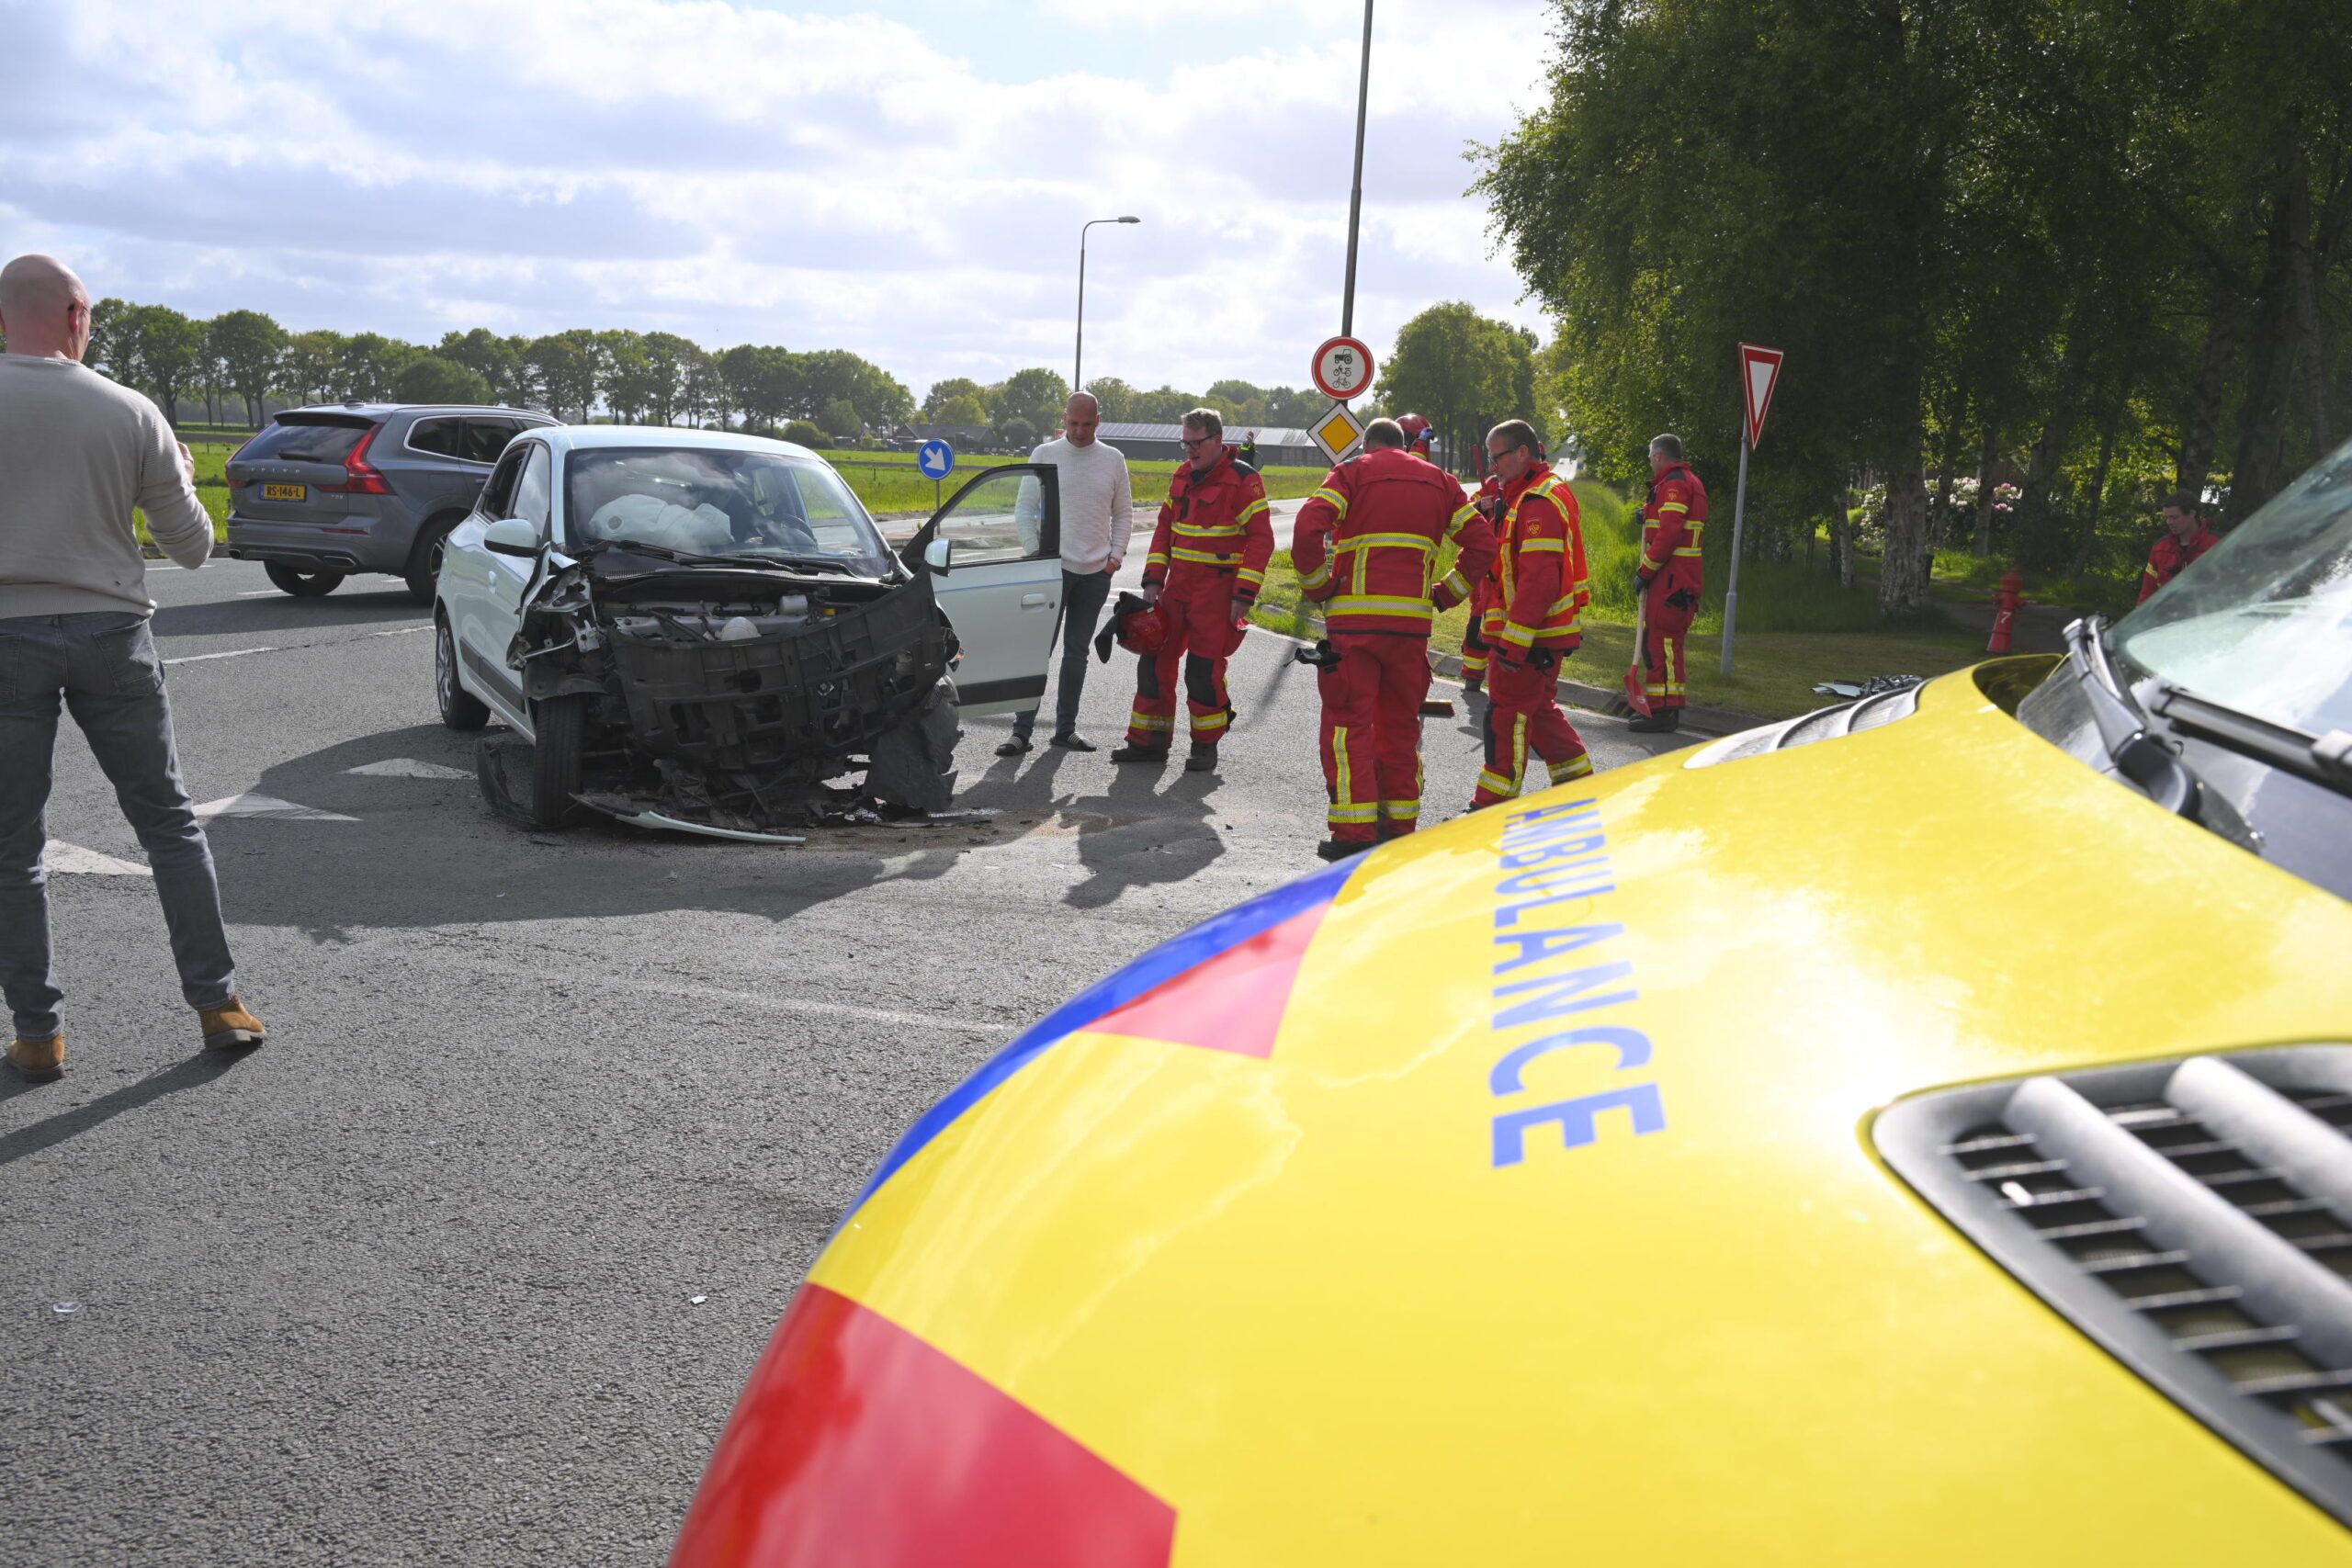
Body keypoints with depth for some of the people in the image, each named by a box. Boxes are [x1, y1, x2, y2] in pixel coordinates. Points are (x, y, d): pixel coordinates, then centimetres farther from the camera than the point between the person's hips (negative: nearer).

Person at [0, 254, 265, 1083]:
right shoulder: (132, 413, 0)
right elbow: (192, 546, 6)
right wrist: (180, 483, 25)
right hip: (111, 633, 1)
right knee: (169, 822, 12)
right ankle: (217, 1004, 13)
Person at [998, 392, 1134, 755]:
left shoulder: (1113, 459, 7)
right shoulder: (1044, 455, 1)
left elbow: (1124, 512, 14)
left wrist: (1116, 555, 2)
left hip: (1096, 572, 3)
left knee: (1077, 653, 9)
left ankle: (1065, 728, 17)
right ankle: (1022, 730, -3)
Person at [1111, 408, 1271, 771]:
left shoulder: (1243, 479, -10)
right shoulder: (1182, 475, 11)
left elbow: (1261, 539, -12)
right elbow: (1165, 528, 17)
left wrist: (1244, 594, -17)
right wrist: (1153, 579, 7)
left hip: (1217, 591, -7)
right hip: (1177, 587, 7)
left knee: (1204, 670, -5)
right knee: (1155, 660, 7)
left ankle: (1205, 745, 12)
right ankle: (1149, 741, 17)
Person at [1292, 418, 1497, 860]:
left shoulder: (1353, 471, 4)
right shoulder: (1438, 480, 17)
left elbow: (1307, 529, -12)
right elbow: (1482, 541, 10)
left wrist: (1318, 587, -2)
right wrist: (1447, 594, 14)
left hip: (1355, 617, -4)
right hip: (1413, 619, 4)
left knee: (1348, 722, -1)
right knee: (1401, 722, 15)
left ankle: (1354, 832, -7)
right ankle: (1400, 822, 19)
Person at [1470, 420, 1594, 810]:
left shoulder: (1539, 502, -19)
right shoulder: (1546, 493, 17)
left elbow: (1539, 579, -26)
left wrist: (1513, 640, -26)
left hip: (1530, 631, -11)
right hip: (1548, 631, 11)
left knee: (1507, 714, -4)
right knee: (1540, 710, 19)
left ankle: (1492, 806, 2)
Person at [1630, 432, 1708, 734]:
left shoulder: (1673, 484, -12)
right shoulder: (1690, 482, 22)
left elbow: (1670, 534, -21)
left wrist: (1645, 571, -17)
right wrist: (1649, 517, 18)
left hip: (1670, 578, -11)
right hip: (1684, 578, 11)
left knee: (1661, 641, -11)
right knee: (1668, 642, 16)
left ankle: (1663, 713, -12)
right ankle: (1670, 709, 22)